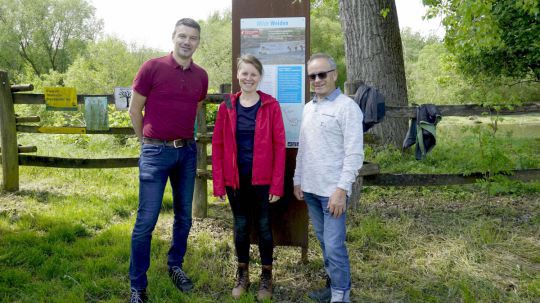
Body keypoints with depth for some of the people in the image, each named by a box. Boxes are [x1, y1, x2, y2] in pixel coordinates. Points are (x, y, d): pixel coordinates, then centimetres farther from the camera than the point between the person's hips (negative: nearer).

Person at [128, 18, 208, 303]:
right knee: (146, 220, -2)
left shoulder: (201, 76, 5)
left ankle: (175, 266, 34)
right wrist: (149, 140, 8)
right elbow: (134, 110, 1)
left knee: (183, 216, 13)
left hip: (187, 151, 5)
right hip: (156, 152, -4)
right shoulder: (152, 67, -8)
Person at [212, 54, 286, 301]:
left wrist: (277, 184, -10)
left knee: (263, 226, 9)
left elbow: (279, 146, -6)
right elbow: (218, 145, 2)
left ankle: (267, 276, 25)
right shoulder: (227, 106, 1)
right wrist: (218, 182, -3)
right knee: (241, 225, 13)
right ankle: (242, 274, 30)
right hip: (235, 178, 2)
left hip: (262, 179, -2)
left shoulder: (270, 105, -5)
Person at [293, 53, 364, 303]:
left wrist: (342, 189, -19)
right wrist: (298, 180, 16)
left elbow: (354, 154, -15)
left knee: (334, 245, -4)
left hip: (332, 190, -7)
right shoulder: (308, 108, 13)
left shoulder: (347, 107, -10)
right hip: (310, 188, 7)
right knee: (324, 241, 16)